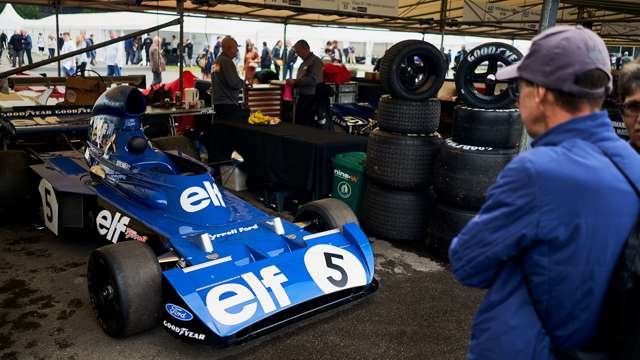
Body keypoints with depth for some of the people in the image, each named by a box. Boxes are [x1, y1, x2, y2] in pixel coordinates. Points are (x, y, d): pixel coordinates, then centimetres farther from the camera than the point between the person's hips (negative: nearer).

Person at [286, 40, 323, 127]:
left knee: (307, 125, -8)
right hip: (302, 97, 9)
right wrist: (293, 83, 7)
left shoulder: (315, 61, -11)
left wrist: (295, 82, -21)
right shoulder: (304, 62, 17)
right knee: (298, 123, 13)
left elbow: (314, 80, -24)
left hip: (310, 98, -9)